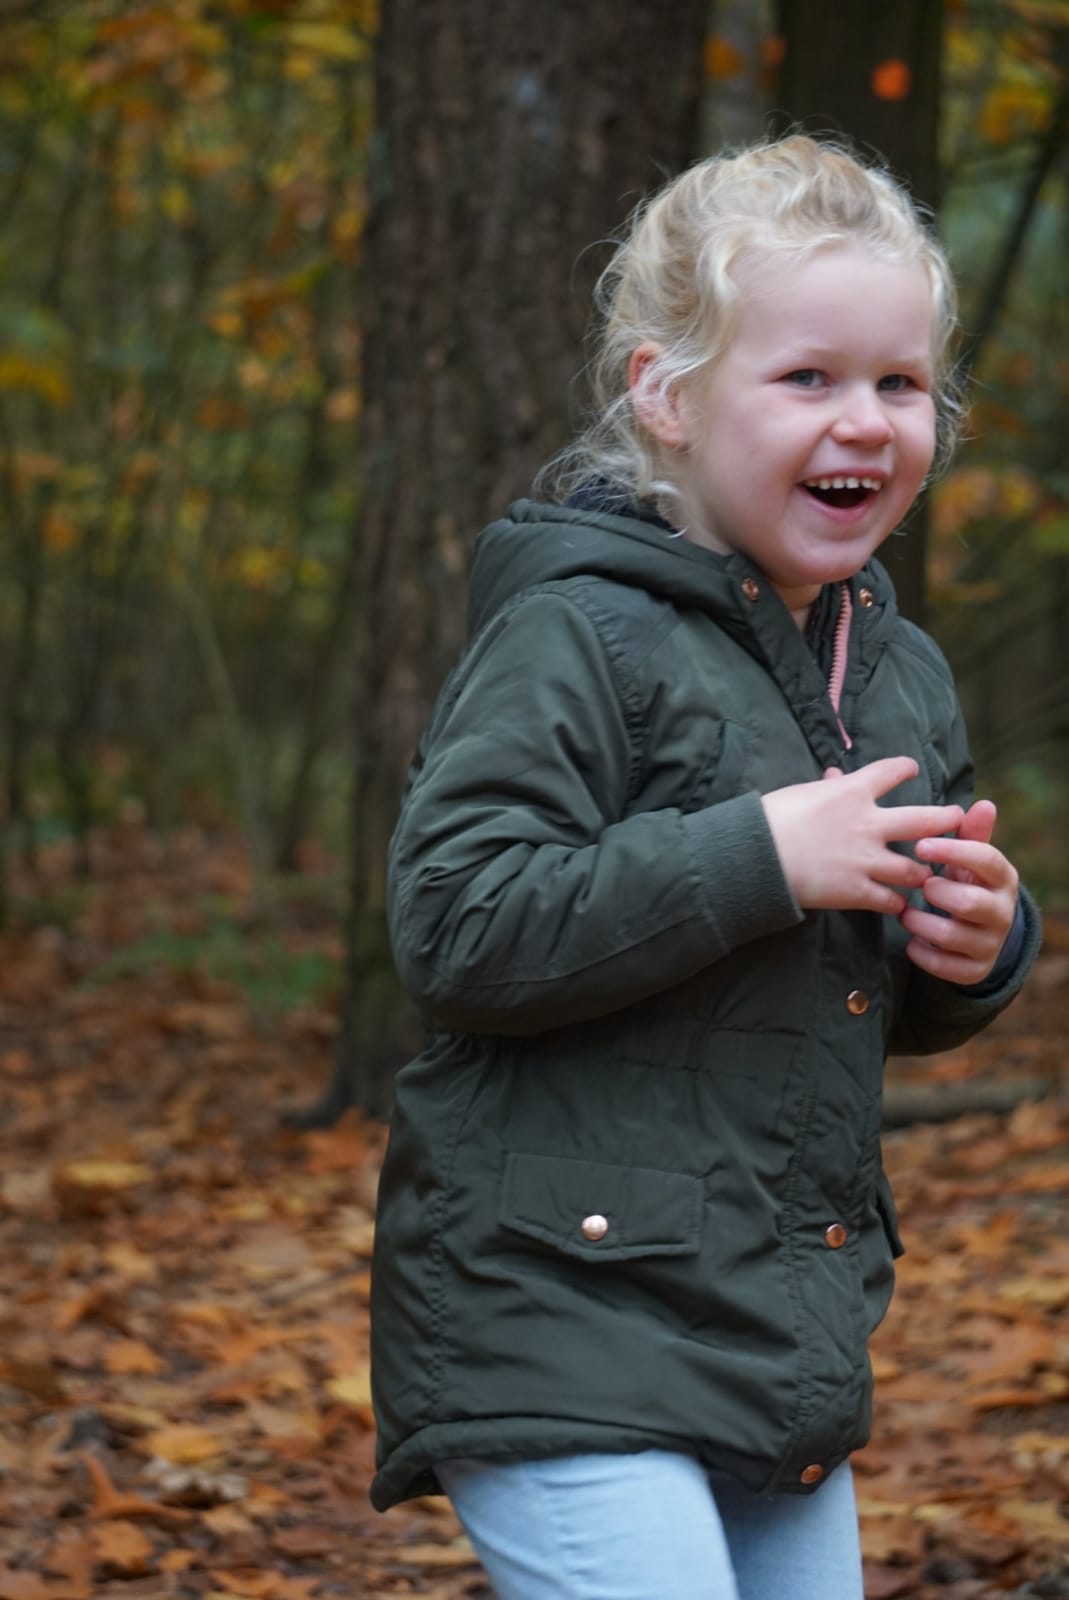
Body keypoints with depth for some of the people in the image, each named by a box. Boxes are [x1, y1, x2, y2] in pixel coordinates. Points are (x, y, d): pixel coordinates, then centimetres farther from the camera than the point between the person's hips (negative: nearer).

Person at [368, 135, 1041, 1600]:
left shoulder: (902, 675, 13)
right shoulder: (583, 639, -12)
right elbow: (455, 928, -21)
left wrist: (978, 947, 2)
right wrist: (760, 859, -22)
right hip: (562, 1327, -8)